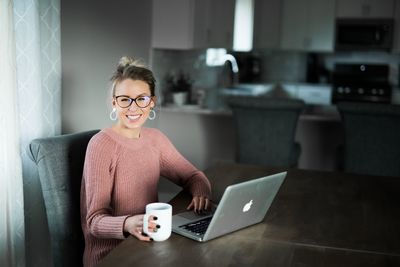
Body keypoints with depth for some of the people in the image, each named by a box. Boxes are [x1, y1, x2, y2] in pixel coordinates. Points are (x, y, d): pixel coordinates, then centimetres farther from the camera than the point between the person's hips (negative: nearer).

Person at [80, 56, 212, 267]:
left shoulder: (155, 138, 5)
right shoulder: (101, 145, -14)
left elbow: (193, 176, 13)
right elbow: (95, 220, -15)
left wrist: (201, 192, -9)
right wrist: (128, 224, -35)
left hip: (150, 244, 6)